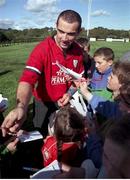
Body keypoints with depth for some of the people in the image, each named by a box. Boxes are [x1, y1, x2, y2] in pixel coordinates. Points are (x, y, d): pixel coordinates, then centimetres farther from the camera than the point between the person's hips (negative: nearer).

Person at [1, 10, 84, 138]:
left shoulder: (78, 51, -9)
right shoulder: (42, 49, -25)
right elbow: (28, 80, -37)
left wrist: (70, 93, -14)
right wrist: (21, 107, -55)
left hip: (66, 102, 4)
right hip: (44, 103, -3)